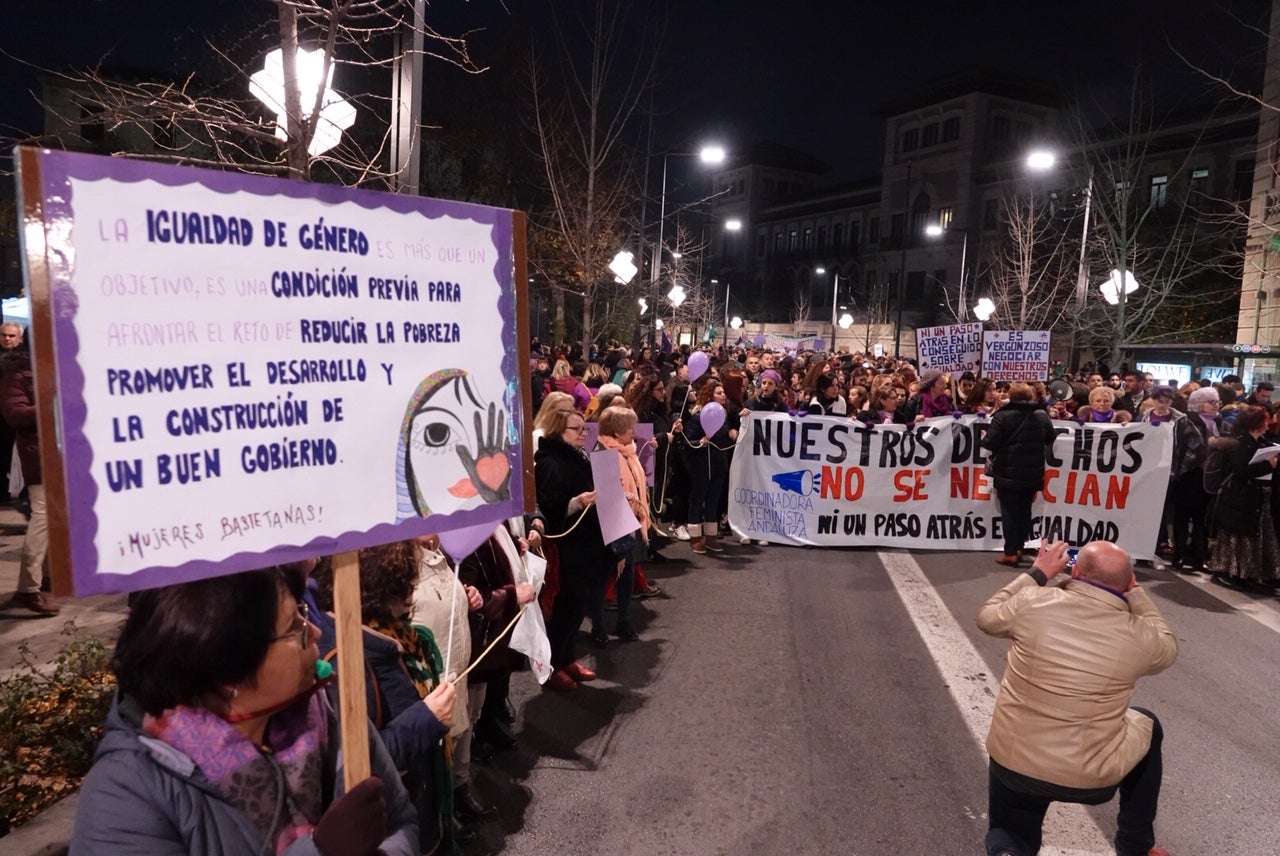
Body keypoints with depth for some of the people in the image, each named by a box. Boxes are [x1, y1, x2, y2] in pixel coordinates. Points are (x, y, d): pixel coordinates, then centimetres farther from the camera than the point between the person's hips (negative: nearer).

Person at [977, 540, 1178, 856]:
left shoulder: (1032, 602, -11)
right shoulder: (1137, 635, -10)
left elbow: (987, 618, 11)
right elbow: (1167, 647, 15)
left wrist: (1036, 574, 15)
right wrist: (1134, 590, 17)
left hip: (1011, 763, 1)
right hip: (1090, 778, -1)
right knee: (1147, 725, 31)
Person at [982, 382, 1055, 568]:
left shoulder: (1003, 416, -14)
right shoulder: (1042, 416, 3)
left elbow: (990, 443, -17)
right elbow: (1050, 440, 13)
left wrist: (985, 439, 4)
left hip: (1008, 473, -4)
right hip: (1033, 473, 4)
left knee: (1009, 512, 2)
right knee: (1024, 510, 15)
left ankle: (1010, 553, 3)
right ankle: (1019, 548, 21)